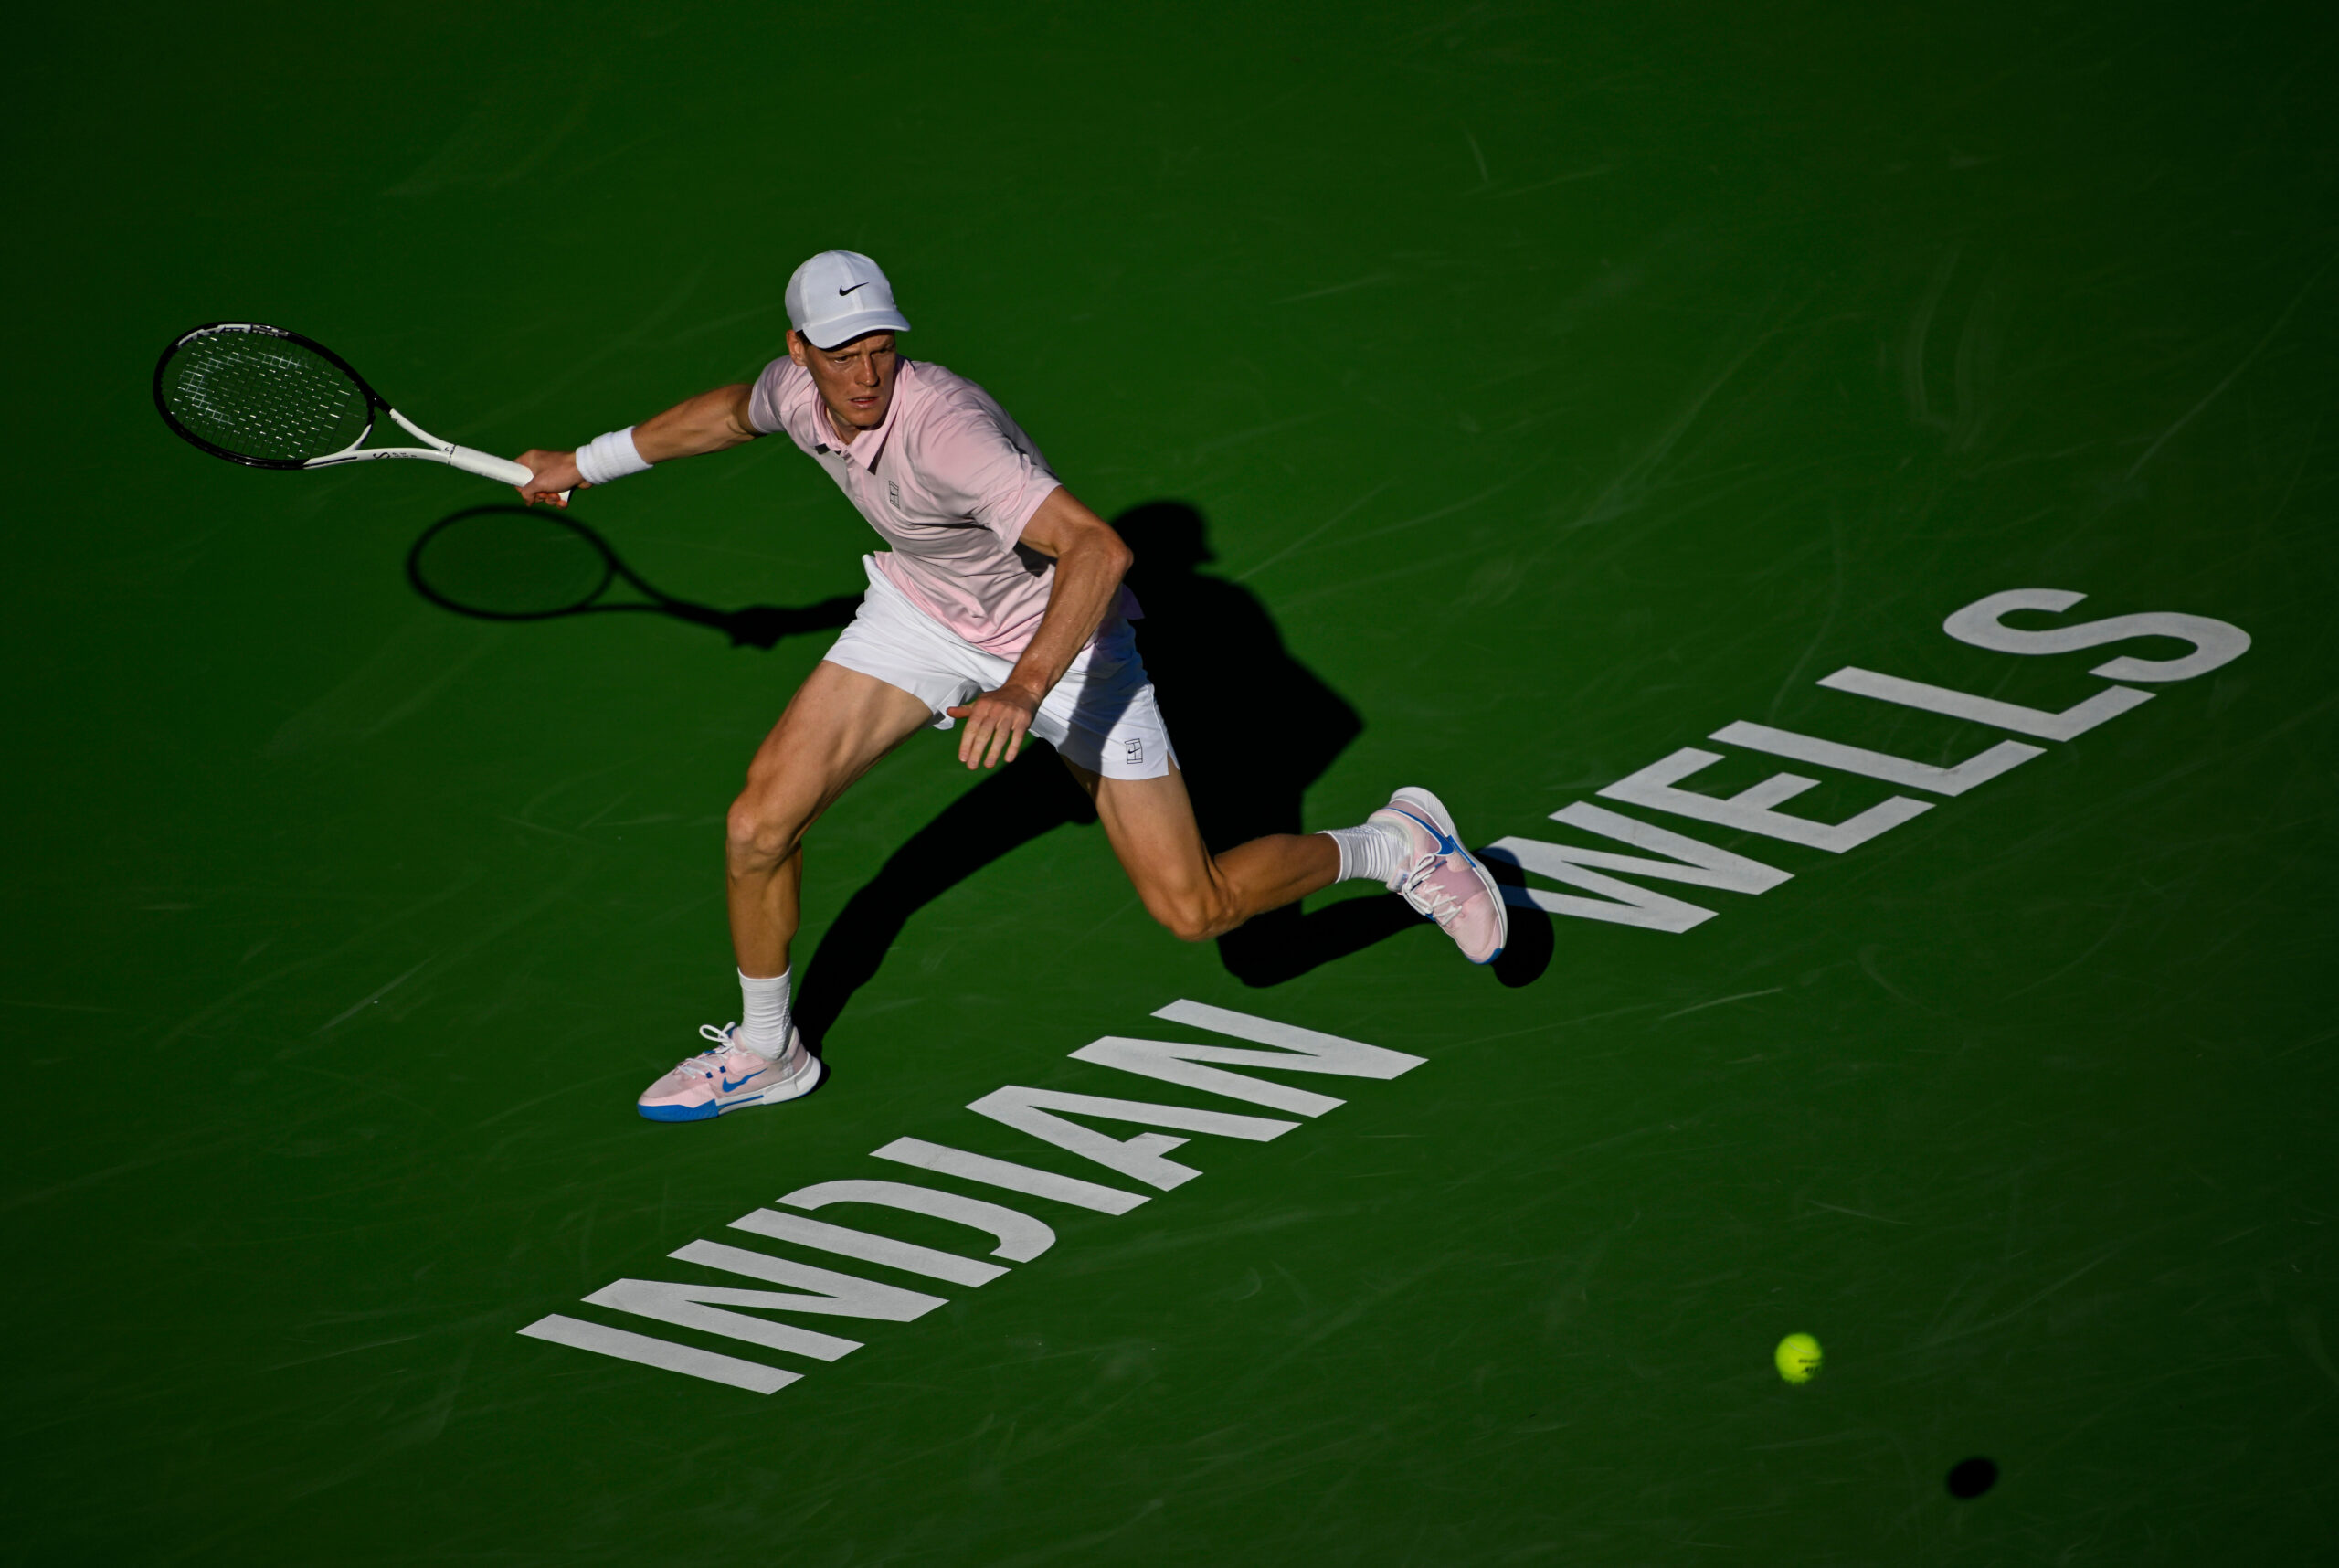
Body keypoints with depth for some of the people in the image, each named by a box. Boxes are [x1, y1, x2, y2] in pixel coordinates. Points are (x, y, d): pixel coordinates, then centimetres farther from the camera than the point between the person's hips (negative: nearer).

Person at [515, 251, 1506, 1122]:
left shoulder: (942, 429, -38)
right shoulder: (795, 392, -15)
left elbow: (1100, 549, -48)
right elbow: (733, 413, 13)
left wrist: (1024, 691, -57)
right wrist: (589, 462, 23)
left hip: (1062, 637, -6)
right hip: (922, 611, 6)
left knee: (1193, 910, -8)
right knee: (759, 825, -7)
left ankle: (1396, 845, 19)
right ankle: (763, 1053, 18)